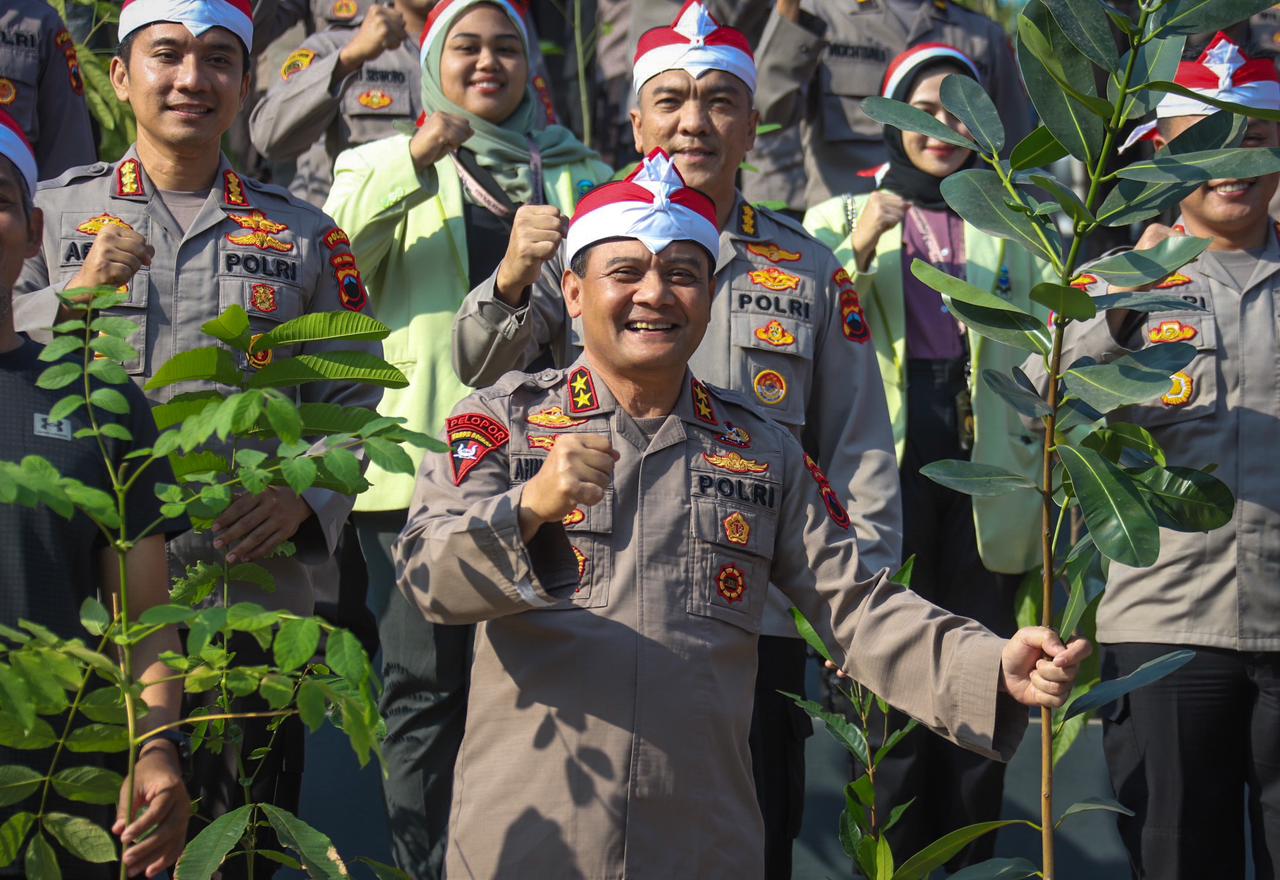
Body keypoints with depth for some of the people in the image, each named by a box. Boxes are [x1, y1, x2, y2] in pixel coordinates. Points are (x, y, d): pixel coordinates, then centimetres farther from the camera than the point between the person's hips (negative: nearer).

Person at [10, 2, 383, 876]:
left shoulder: (303, 236, 13)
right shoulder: (53, 212, 11)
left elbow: (353, 402, 9)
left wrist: (305, 495, -9)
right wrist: (76, 296, -13)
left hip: (254, 590, 1)